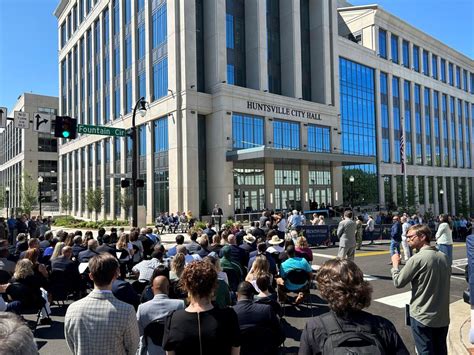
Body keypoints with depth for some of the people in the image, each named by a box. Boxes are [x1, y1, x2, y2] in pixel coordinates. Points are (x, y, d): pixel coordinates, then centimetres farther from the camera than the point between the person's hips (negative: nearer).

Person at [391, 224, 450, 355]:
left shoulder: (417, 259, -20)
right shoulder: (443, 256, 1)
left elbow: (398, 283, -14)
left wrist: (395, 263, 0)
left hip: (423, 316, -6)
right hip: (443, 316, 6)